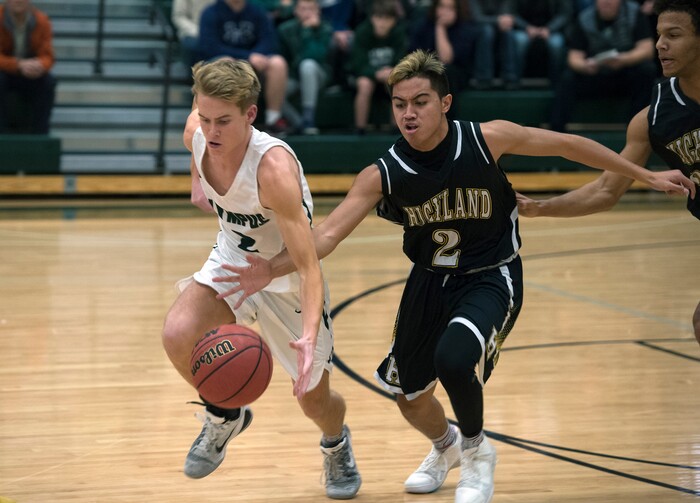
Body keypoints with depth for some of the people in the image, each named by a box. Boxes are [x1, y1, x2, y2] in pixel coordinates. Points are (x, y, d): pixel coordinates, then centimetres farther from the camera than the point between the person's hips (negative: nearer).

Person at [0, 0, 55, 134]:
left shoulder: (42, 21, -10)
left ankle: (39, 133, -19)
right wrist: (19, 65, -40)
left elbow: (47, 56, -12)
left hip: (31, 77, 2)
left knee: (48, 81, -27)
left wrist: (40, 65, -38)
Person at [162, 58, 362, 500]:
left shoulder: (274, 167, -37)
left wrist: (309, 336, -53)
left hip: (287, 277, -4)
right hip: (232, 261, 4)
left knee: (313, 398, 10)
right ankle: (224, 416, 5)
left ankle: (336, 443, 49)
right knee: (178, 335, -26)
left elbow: (308, 264, -38)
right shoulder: (196, 133, -21)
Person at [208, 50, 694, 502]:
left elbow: (567, 144, -8)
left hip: (491, 278, -4)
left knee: (453, 359, -31)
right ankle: (445, 447, 51)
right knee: (410, 395, 13)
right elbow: (329, 232, -22)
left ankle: (477, 452, 0)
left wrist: (646, 176, -1)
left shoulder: (486, 139, -20)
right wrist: (273, 270, -40)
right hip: (430, 279, 4)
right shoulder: (382, 175, -16)